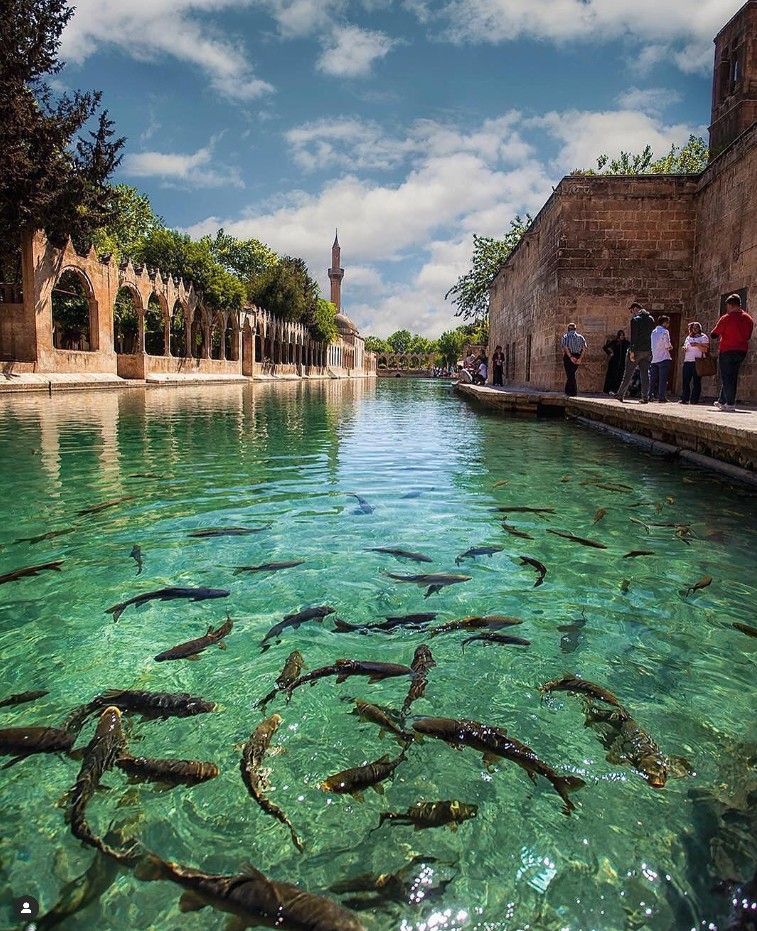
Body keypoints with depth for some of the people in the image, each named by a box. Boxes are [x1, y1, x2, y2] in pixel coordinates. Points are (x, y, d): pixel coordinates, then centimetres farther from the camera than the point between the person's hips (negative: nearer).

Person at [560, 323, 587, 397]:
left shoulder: (565, 337, 1)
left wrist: (570, 357, -19)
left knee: (570, 374, 0)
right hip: (577, 357, 3)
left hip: (568, 357, -3)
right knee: (572, 373, 16)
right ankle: (568, 390, 20)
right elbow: (584, 348, -4)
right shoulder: (580, 337, 9)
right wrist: (580, 358, -7)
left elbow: (565, 347, -15)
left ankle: (573, 392, -3)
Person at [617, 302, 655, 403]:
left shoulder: (635, 319, -10)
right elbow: (652, 335, 12)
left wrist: (632, 351, -16)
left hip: (637, 350, -5)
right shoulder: (651, 319, 11)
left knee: (628, 374, 2)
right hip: (648, 351, 6)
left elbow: (633, 337, -16)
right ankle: (645, 397, 1)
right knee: (645, 374, 5)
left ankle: (620, 395, 9)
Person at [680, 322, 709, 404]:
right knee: (685, 381, -2)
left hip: (697, 362, -4)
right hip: (687, 362, 4)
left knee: (696, 382, -5)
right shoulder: (688, 338, 21)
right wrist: (684, 349, 6)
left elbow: (706, 349, -4)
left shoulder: (703, 337, 6)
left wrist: (697, 345, -16)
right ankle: (684, 399, 0)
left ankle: (694, 399, -5)